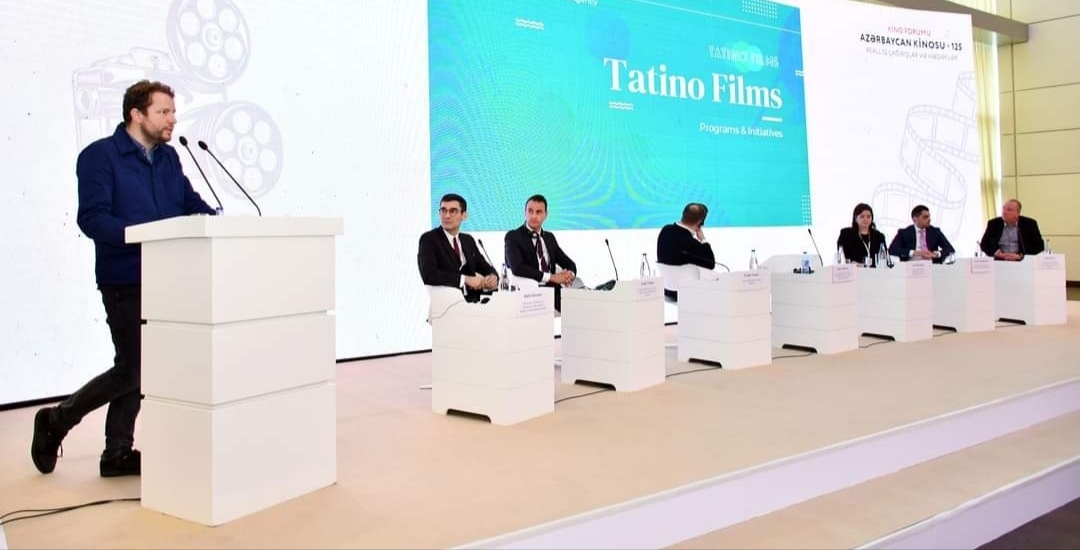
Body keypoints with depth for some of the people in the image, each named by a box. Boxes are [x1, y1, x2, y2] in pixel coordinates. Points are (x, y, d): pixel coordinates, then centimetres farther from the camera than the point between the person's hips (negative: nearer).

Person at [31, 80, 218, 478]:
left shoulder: (169, 157, 12)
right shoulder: (99, 155, -9)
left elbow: (191, 203, 13)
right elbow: (92, 218, -18)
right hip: (125, 281, -7)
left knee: (137, 369, 12)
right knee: (131, 370, -3)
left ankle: (118, 453, 24)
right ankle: (56, 421, 20)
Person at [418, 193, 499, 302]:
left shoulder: (468, 240, 16)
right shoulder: (429, 239, -3)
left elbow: (486, 268, 17)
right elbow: (428, 274, -18)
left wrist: (493, 277, -8)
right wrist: (466, 279, -23)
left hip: (472, 299, 6)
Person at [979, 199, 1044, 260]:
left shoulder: (1030, 224, 3)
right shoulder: (993, 224, 5)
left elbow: (1039, 246, 1)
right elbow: (984, 244, 9)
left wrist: (1020, 256, -14)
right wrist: (994, 252, -11)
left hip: (1023, 262, -1)